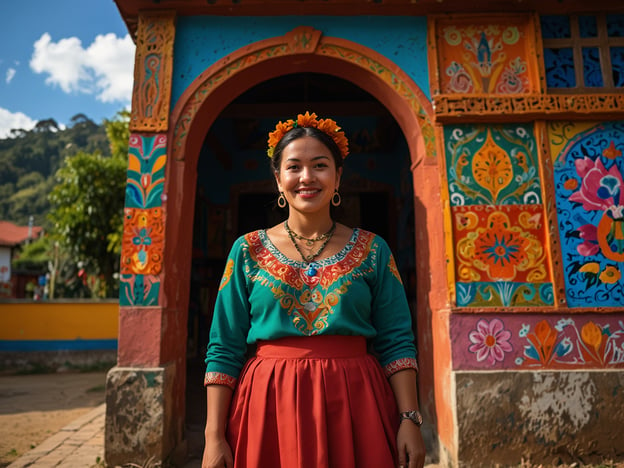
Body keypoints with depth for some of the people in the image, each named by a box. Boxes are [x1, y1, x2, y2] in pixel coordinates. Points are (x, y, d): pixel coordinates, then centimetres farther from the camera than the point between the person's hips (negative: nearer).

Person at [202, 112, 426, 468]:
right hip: (267, 406, 1)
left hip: (354, 404, 0)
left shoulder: (373, 250, 1)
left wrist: (410, 420, -8)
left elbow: (396, 343, 0)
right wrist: (214, 436, -6)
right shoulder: (248, 251, 0)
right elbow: (224, 351, -1)